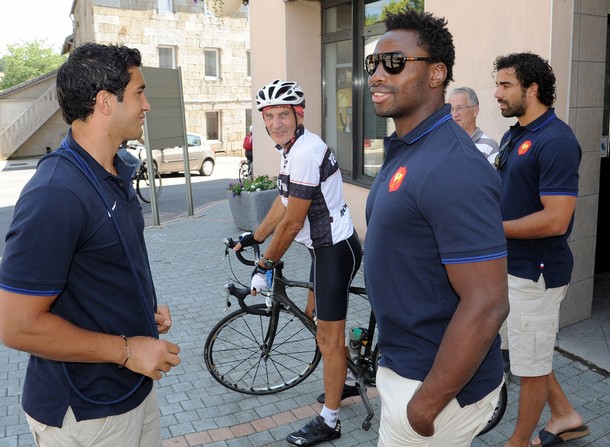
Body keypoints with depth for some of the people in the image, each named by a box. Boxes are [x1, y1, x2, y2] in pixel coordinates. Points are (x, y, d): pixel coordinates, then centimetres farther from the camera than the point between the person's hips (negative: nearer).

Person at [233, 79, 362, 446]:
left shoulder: (304, 153, -24)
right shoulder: (295, 147, 8)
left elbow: (292, 223, -21)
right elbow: (284, 202, 15)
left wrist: (267, 264, -10)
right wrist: (254, 237, 20)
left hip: (335, 250, -11)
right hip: (328, 246, 11)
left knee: (328, 337, -1)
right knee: (315, 314, 24)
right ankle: (345, 379, 43)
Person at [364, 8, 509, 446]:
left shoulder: (452, 168, -26)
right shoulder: (404, 149, 6)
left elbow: (487, 305, -28)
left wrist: (426, 404, -21)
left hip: (443, 383, -9)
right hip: (405, 363, 9)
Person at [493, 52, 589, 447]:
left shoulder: (556, 141, -20)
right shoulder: (513, 135, 9)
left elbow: (555, 220, -27)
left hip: (536, 270, -9)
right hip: (512, 263, 9)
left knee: (531, 362, 8)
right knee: (526, 352, 22)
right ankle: (564, 415, 40)